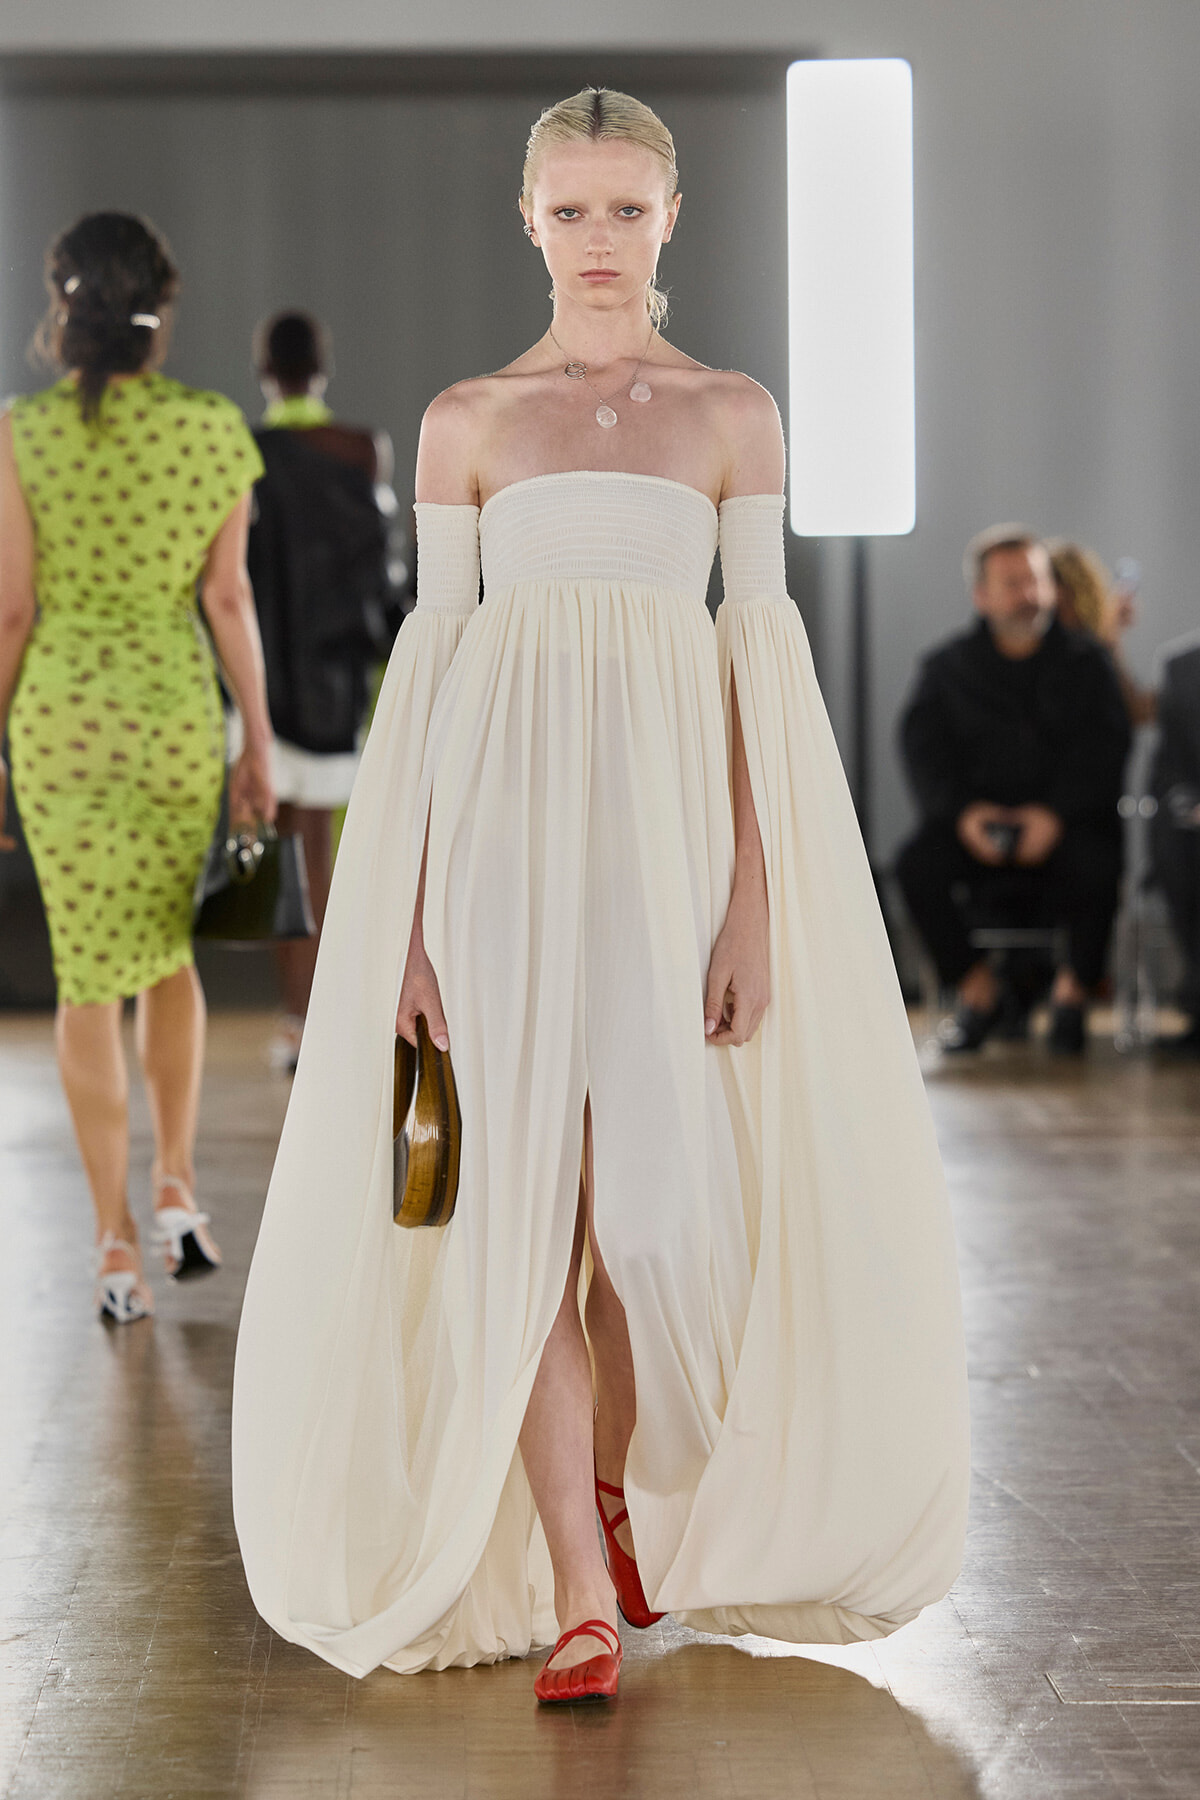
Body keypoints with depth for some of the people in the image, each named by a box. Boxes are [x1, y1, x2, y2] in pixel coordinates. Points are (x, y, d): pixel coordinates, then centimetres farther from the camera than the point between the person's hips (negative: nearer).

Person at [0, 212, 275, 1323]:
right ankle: (177, 1181, 14)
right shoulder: (214, 429, -3)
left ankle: (117, 1242, 5)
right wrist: (258, 741, 7)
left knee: (89, 974, 5)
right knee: (168, 948, 22)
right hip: (177, 705, 1)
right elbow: (230, 599, -1)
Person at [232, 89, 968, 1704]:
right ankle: (578, 1598, 2)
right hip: (505, 822, 0)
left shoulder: (732, 415, 7)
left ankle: (616, 1488, 28)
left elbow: (761, 663, 3)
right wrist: (411, 912, 0)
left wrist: (755, 895, -5)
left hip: (669, 814, 0)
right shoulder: (464, 422, 7)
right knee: (529, 1202, -4)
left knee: (666, 1196, -1)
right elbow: (433, 666, 6)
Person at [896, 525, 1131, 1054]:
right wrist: (963, 812, -19)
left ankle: (1072, 989, -7)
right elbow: (925, 752, 2)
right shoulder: (946, 667, 13)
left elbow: (1102, 752, -3)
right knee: (916, 865, -29)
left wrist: (1055, 814, -21)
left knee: (1097, 866, -34)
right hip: (974, 822, 1)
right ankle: (978, 988, -9)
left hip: (1064, 822, -1)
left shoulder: (1087, 663, 10)